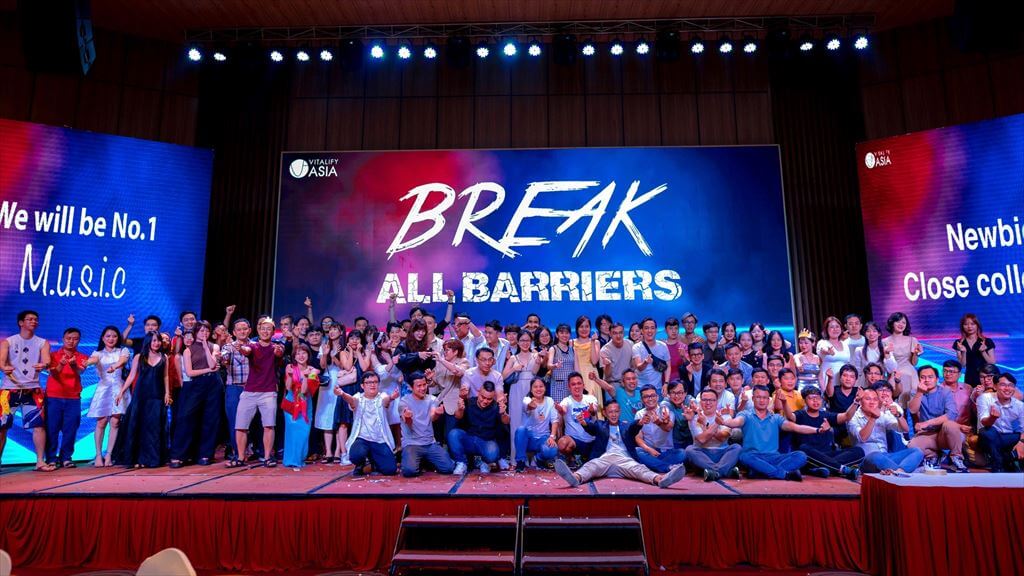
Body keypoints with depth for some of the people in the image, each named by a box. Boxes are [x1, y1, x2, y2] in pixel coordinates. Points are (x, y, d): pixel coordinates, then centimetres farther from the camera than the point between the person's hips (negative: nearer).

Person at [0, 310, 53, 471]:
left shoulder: (43, 343, 8)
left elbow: (46, 360, -10)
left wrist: (43, 365, -35)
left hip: (33, 389, 1)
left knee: (39, 425, -4)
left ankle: (40, 461, 1)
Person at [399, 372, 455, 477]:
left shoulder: (432, 399, 6)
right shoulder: (404, 402, -4)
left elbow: (432, 418, -14)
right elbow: (409, 425, -19)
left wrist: (437, 414, -40)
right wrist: (407, 418, -45)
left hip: (430, 443, 3)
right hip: (411, 444, -3)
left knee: (449, 468, -14)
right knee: (410, 471, -29)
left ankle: (428, 461, 18)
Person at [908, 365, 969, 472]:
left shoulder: (945, 392, -4)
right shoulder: (917, 393, 4)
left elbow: (952, 414, -20)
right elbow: (912, 410, -14)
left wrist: (927, 423, -25)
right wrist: (920, 393, -26)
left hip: (945, 434, -1)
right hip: (926, 435, 1)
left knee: (949, 424, -36)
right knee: (913, 446, -31)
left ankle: (957, 458, -13)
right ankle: (933, 456, 3)